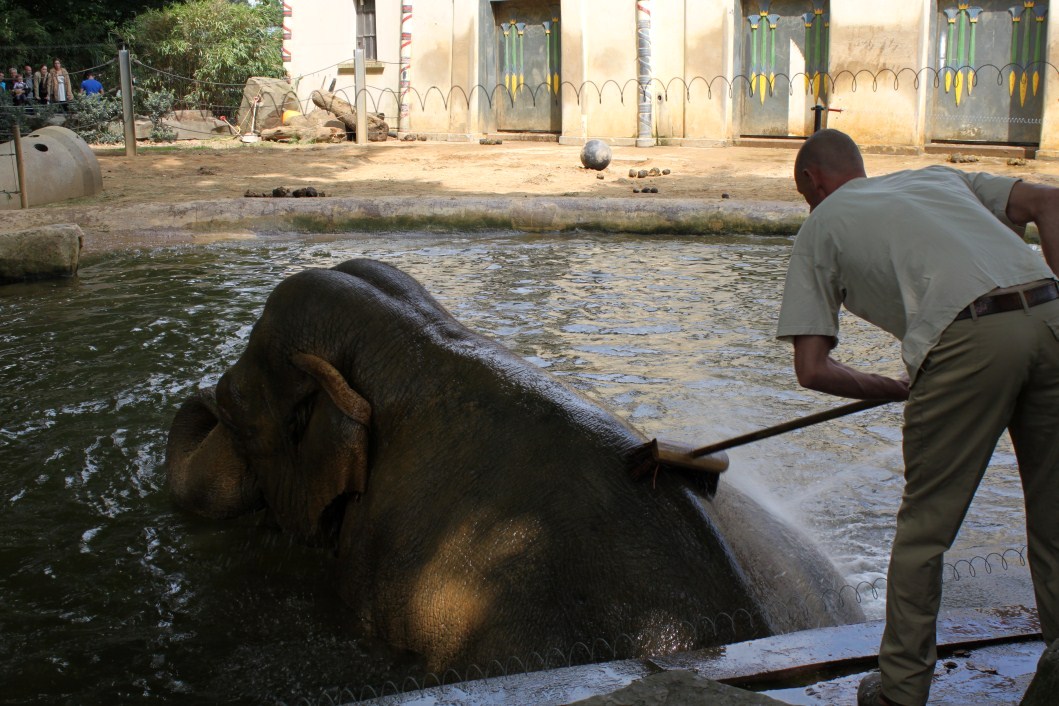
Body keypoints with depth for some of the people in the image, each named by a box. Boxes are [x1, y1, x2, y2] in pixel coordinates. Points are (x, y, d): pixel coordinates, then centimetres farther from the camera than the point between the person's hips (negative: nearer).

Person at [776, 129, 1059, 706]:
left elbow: (812, 369, 12)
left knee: (923, 528, 10)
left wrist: (897, 389, 24)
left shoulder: (820, 225, 20)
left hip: (969, 340, -5)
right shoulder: (936, 177, 33)